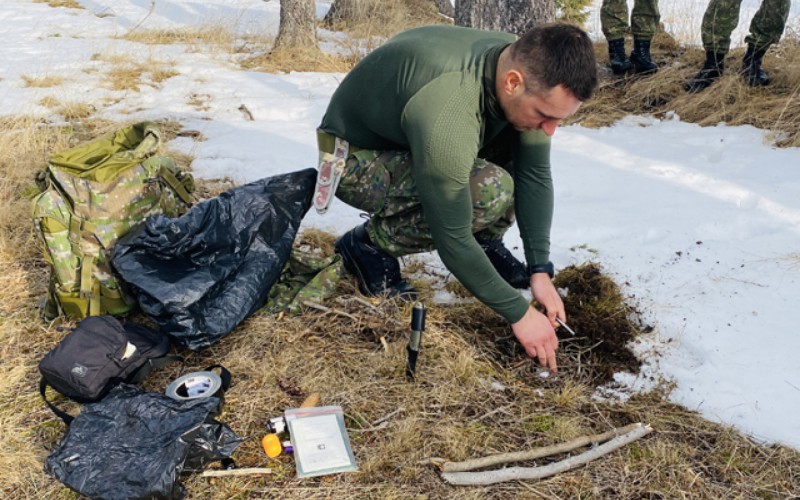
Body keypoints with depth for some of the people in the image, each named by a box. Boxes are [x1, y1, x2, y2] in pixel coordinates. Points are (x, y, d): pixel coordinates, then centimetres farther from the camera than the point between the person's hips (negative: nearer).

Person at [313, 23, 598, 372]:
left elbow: (535, 175, -7)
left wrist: (540, 270, -11)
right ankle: (370, 247, -9)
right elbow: (451, 238, -33)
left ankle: (484, 241, 7)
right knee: (488, 192, -30)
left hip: (409, 134, 7)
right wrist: (519, 313, -24)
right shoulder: (448, 116, -40)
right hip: (355, 156, -7)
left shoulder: (526, 65, -17)